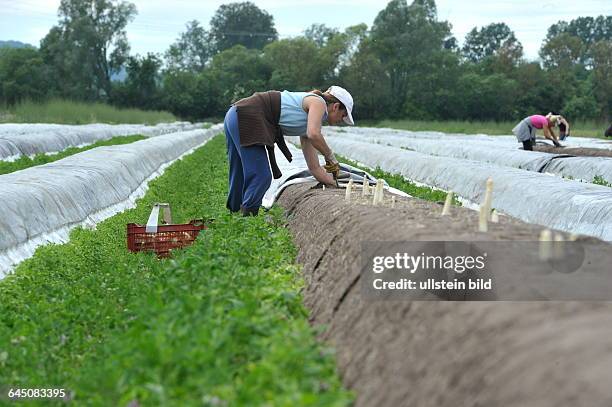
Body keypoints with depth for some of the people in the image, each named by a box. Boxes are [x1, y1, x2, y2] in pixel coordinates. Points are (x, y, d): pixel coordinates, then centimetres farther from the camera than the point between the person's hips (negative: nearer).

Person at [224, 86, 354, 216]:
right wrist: (331, 157, -7)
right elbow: (314, 135, -20)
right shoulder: (318, 102, 0)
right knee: (261, 177, -9)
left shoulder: (306, 126, 24)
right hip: (246, 118, -10)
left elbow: (314, 168, 24)